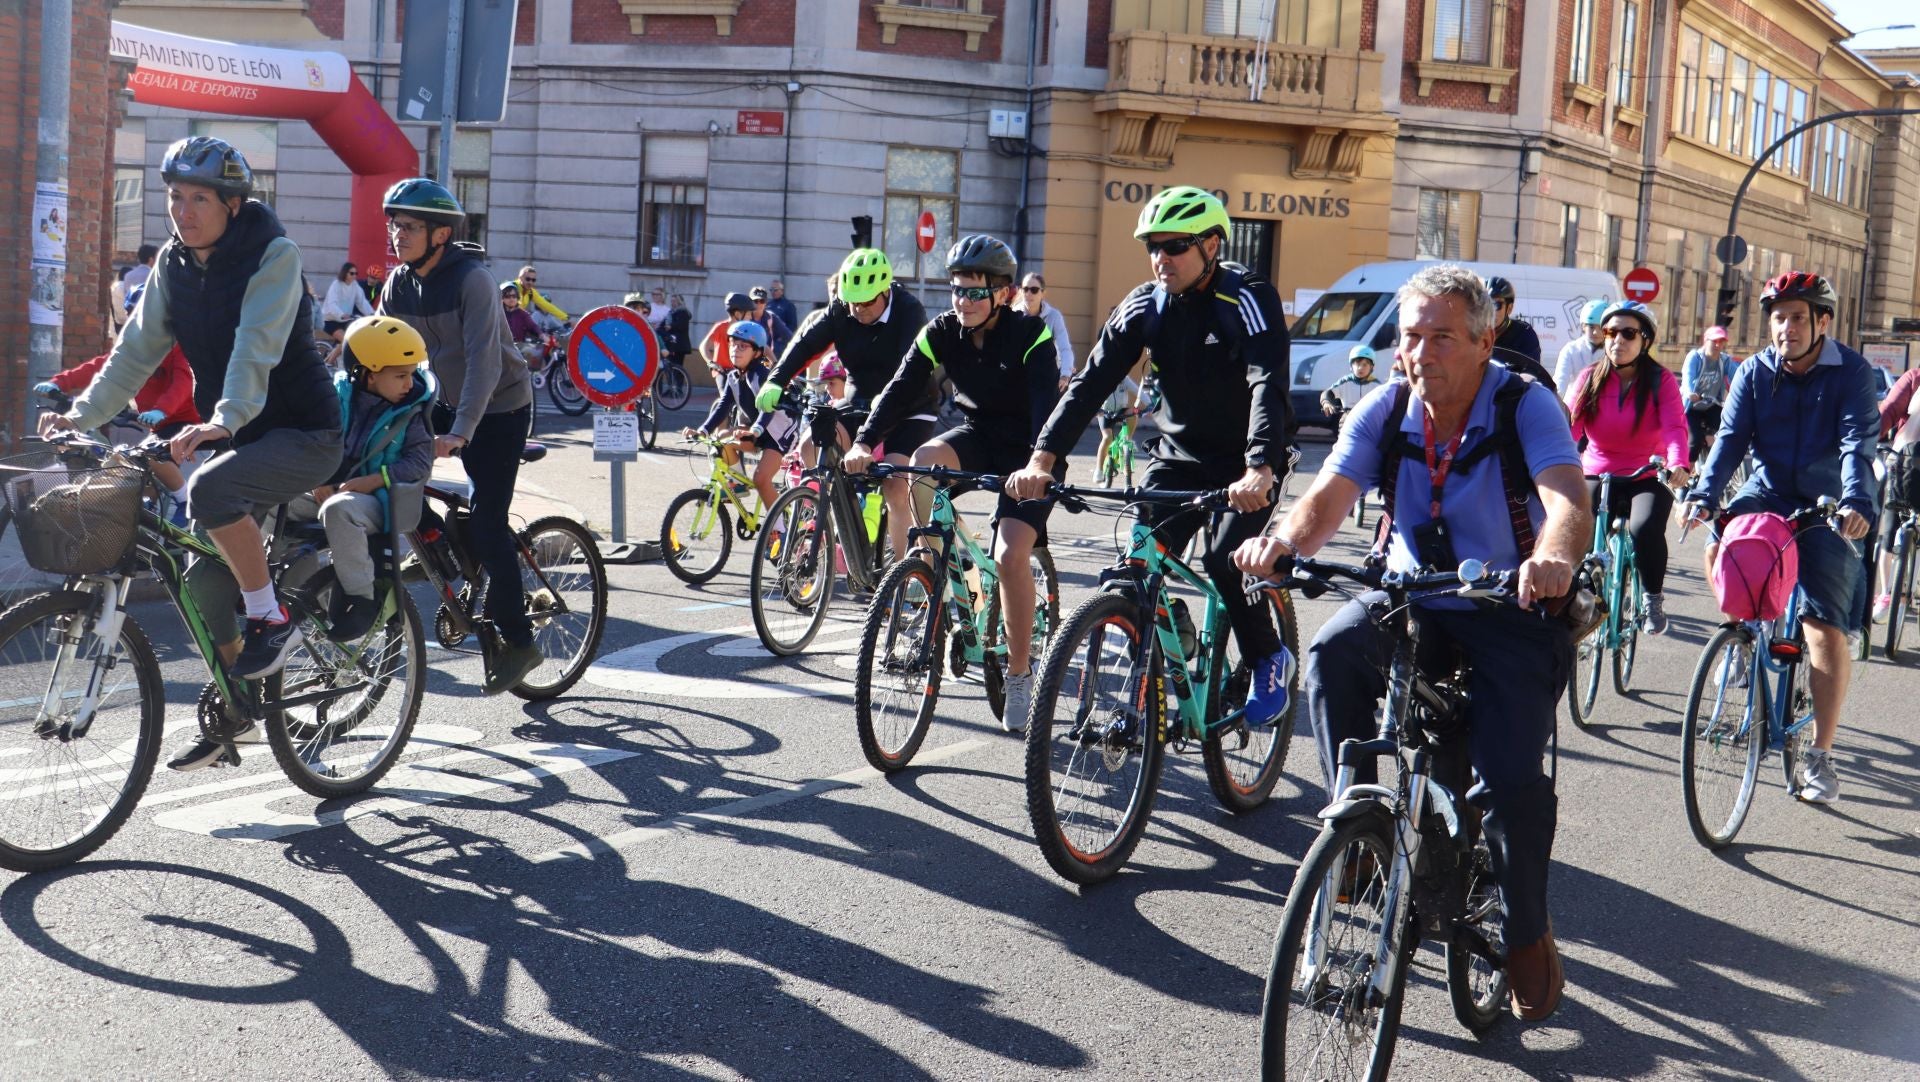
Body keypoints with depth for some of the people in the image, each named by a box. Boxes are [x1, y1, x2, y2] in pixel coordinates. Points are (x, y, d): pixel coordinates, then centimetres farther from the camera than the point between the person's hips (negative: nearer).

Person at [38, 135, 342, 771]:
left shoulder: (272, 255, -16)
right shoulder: (174, 264, 3)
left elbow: (256, 348, -29)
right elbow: (138, 349, 6)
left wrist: (223, 418, -43)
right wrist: (81, 414, -3)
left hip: (302, 433, -7)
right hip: (236, 435, 7)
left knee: (211, 490, -33)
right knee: (204, 572, 3)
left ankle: (271, 621, -15)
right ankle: (232, 711, 20)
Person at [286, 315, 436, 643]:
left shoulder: (411, 411, -1)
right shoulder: (338, 397, 5)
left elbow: (421, 461, -8)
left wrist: (374, 480, -20)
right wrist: (317, 479, -10)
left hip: (375, 500, -4)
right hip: (329, 490, 4)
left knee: (339, 509, -39)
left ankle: (362, 600, -29)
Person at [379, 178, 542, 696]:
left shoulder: (471, 279, -23)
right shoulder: (398, 283, -2)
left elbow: (483, 361, -30)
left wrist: (459, 432, -38)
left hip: (499, 407, -7)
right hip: (447, 402, 7)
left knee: (487, 522, -12)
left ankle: (517, 641, 0)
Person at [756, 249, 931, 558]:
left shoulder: (909, 310, -20)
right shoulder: (840, 311, -7)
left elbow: (912, 366, -34)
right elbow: (806, 342, -14)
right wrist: (775, 382, -31)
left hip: (908, 409, -5)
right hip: (860, 403, 5)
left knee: (894, 488, -20)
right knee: (810, 445, -20)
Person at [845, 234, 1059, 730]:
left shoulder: (1030, 334, -20)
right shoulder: (942, 332, -7)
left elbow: (1047, 403, -32)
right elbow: (902, 388, -16)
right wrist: (865, 442, -31)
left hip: (1027, 452, -4)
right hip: (977, 436, 4)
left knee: (1011, 554, -22)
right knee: (924, 461, -31)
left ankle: (1020, 674, -5)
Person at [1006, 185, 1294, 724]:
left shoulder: (1249, 299, -19)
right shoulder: (1144, 305, -6)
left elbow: (1269, 385, -32)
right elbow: (1090, 383, -13)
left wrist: (1258, 471, -48)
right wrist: (1042, 460, -26)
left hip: (1246, 462, -4)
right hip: (1177, 456, 4)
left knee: (1224, 561, -22)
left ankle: (1270, 660, 5)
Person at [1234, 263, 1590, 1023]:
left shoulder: (1526, 407, -14)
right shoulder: (1385, 414, -5)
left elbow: (1567, 501, -31)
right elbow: (1330, 497, -18)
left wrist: (1553, 560, -55)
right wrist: (1286, 540, -42)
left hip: (1512, 614, -3)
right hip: (1410, 600, 3)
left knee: (1512, 779, -21)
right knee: (1332, 653, -29)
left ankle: (1529, 936, 7)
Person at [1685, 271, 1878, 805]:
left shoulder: (1851, 372, -9)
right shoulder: (1754, 372, -1)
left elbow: (1858, 442, -20)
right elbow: (1730, 437, -10)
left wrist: (1857, 503, -38)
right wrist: (1703, 495, -27)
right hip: (1767, 491, 3)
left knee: (1827, 630, -12)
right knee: (1718, 548, -27)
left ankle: (1820, 757, -3)